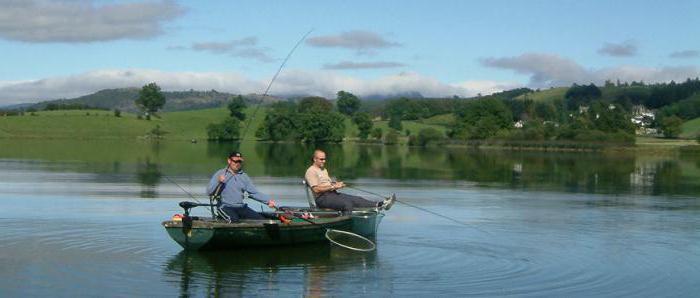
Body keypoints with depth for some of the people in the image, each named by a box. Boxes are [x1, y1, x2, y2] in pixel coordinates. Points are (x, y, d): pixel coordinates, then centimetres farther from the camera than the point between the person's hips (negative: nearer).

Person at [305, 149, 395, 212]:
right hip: (322, 198, -7)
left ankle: (380, 205, -27)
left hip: (332, 194, 8)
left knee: (356, 199, -12)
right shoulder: (311, 171, -6)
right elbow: (316, 189, -17)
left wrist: (337, 184, 3)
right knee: (346, 204, -31)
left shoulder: (324, 170, 25)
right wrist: (333, 186, -14)